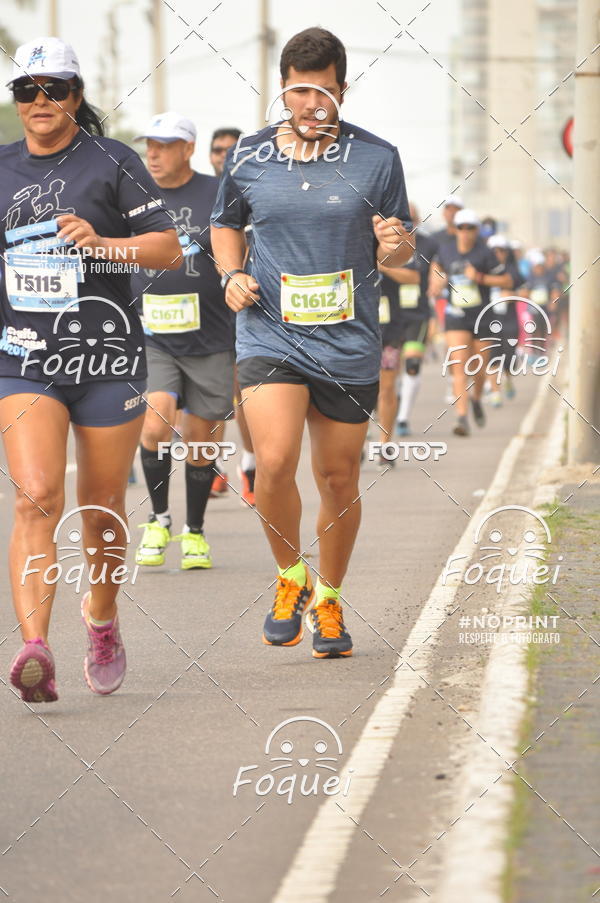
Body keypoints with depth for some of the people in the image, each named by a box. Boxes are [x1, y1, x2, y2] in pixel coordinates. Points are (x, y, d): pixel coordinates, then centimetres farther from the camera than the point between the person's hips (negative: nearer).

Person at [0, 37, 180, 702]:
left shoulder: (112, 162, 0)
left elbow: (168, 249, -5)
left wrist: (101, 243, -20)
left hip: (106, 356, -1)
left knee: (101, 509, 8)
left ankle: (101, 617, 36)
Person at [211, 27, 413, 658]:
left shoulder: (377, 159, 1)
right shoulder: (248, 158, 3)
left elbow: (395, 254, 8)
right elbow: (225, 224, 21)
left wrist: (395, 247, -15)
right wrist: (232, 275, 2)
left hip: (348, 344, 1)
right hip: (269, 334, 0)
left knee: (338, 480, 8)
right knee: (274, 464, -20)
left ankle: (328, 600, 30)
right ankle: (289, 577, 6)